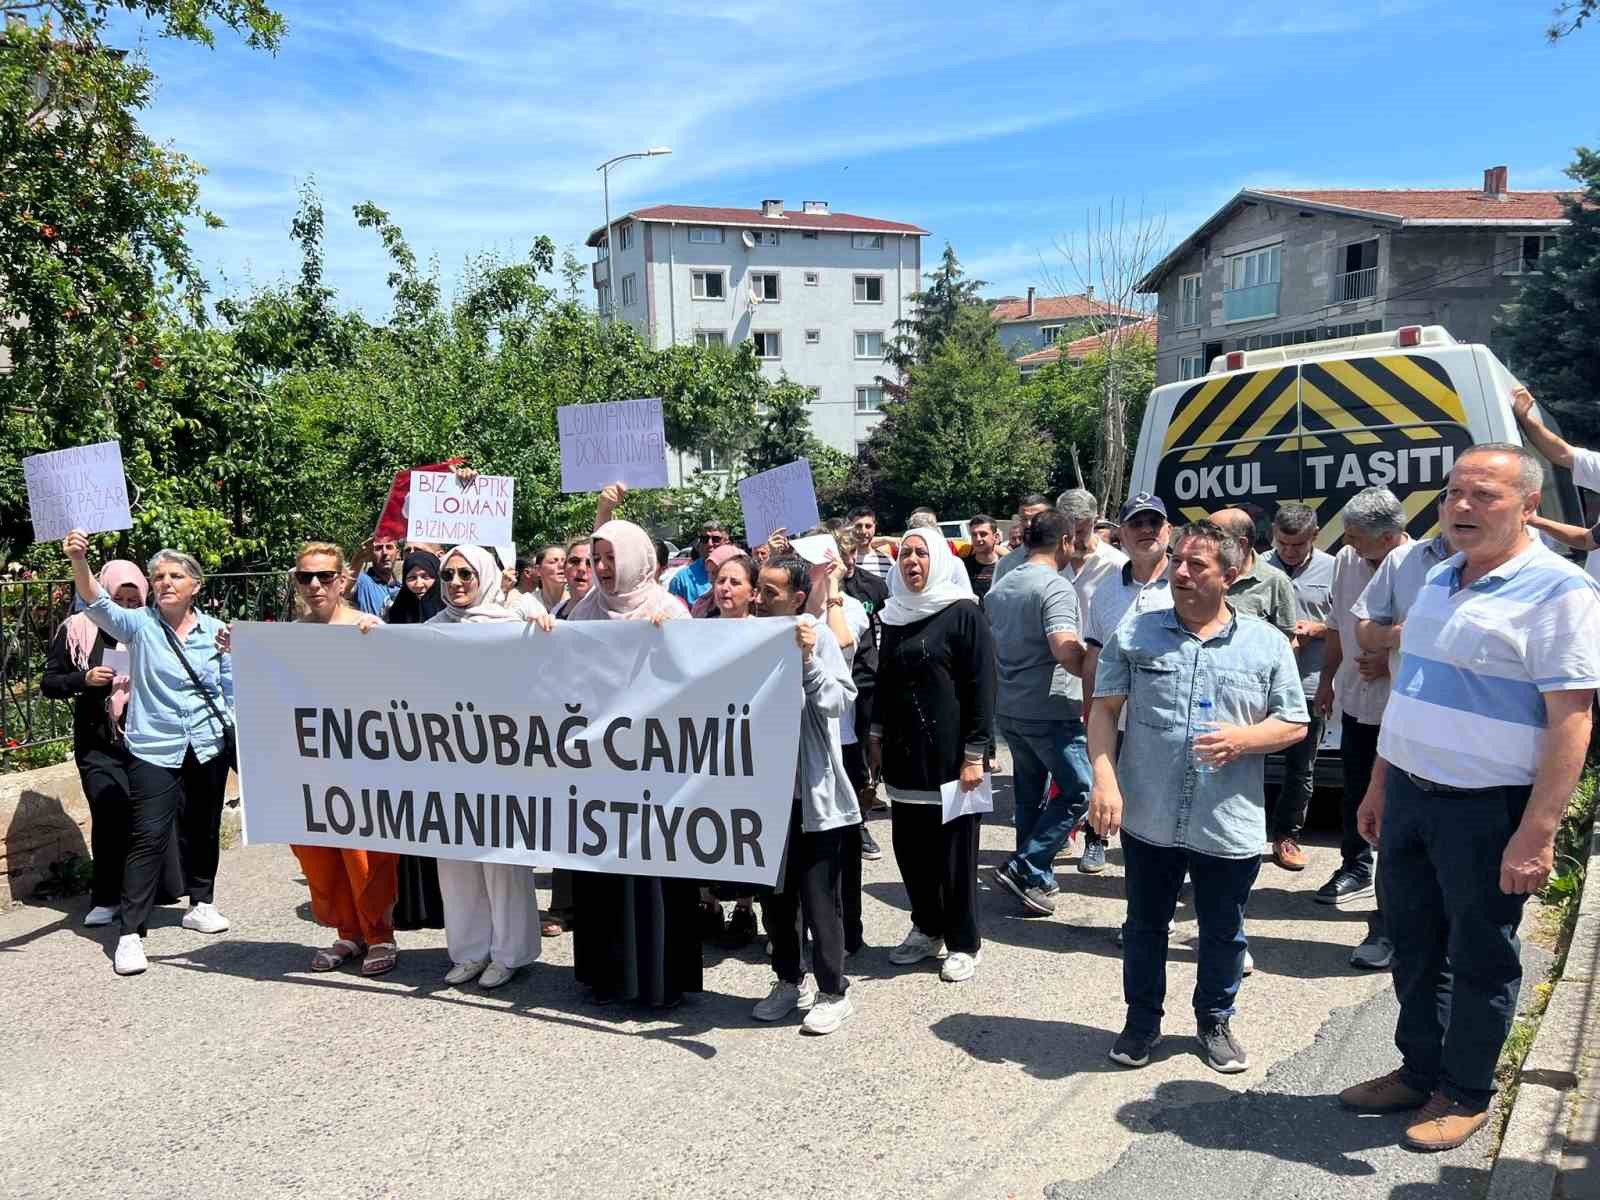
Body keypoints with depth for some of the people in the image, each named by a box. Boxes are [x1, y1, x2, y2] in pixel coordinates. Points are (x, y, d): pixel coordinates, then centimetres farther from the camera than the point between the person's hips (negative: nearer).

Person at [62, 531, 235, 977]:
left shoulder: (216, 631, 2)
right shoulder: (140, 625, -6)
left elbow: (230, 691, 9)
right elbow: (98, 603, -26)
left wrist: (237, 737, 8)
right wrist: (79, 562, -43)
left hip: (208, 748, 3)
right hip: (154, 751, -3)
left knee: (203, 830, 16)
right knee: (148, 837, -9)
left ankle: (201, 904, 36)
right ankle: (130, 933, -2)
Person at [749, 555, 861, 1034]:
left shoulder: (818, 636, -8)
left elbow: (838, 699, -16)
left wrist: (808, 659, -25)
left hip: (813, 791, -5)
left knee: (818, 897, 2)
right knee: (775, 893, 15)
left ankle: (833, 991, 16)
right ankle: (789, 981, 31)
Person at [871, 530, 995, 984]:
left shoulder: (963, 613, -7)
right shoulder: (894, 615, 11)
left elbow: (982, 686, -10)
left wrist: (974, 754, -14)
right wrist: (877, 737, 14)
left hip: (948, 753, -6)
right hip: (904, 751, 6)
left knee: (954, 851, 2)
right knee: (910, 846, 10)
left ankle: (964, 942, 16)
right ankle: (926, 928, 27)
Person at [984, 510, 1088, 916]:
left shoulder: (1000, 588, 11)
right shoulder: (1056, 587, -15)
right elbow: (1065, 650, -28)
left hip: (1007, 709, 8)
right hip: (1048, 710, -8)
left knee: (1029, 794, 18)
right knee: (1078, 789, 2)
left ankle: (1035, 878, 25)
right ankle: (1025, 869, -3)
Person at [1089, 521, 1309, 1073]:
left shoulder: (1266, 643, 0)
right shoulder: (1135, 632, -1)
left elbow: (1294, 723, 4)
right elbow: (1103, 709, 0)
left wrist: (1242, 739, -16)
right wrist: (1105, 779, -13)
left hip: (1230, 825, 0)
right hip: (1147, 818, 0)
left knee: (1223, 933, 16)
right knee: (1145, 924, 15)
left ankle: (1215, 1021, 38)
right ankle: (1142, 1019, 35)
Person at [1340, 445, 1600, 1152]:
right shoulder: (1438, 581, 10)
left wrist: (1537, 834, -23)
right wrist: (1379, 785, 17)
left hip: (1487, 809, -7)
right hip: (1410, 796, 7)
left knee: (1480, 959, 9)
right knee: (1414, 943, 18)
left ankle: (1466, 1094, 27)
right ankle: (1419, 1071, 35)